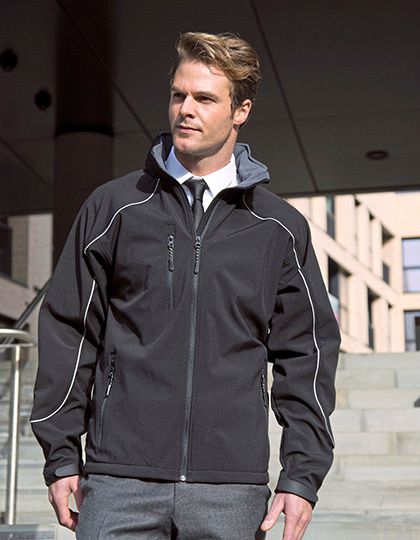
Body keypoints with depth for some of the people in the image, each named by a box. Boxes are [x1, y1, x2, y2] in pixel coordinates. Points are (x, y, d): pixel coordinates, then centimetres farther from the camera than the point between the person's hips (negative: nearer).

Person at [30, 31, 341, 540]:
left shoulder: (280, 227, 8)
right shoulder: (113, 207, 7)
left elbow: (307, 352, 8)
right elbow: (68, 331, 7)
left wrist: (302, 476, 1)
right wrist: (61, 455, 3)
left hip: (232, 492, 1)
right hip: (120, 484, 0)